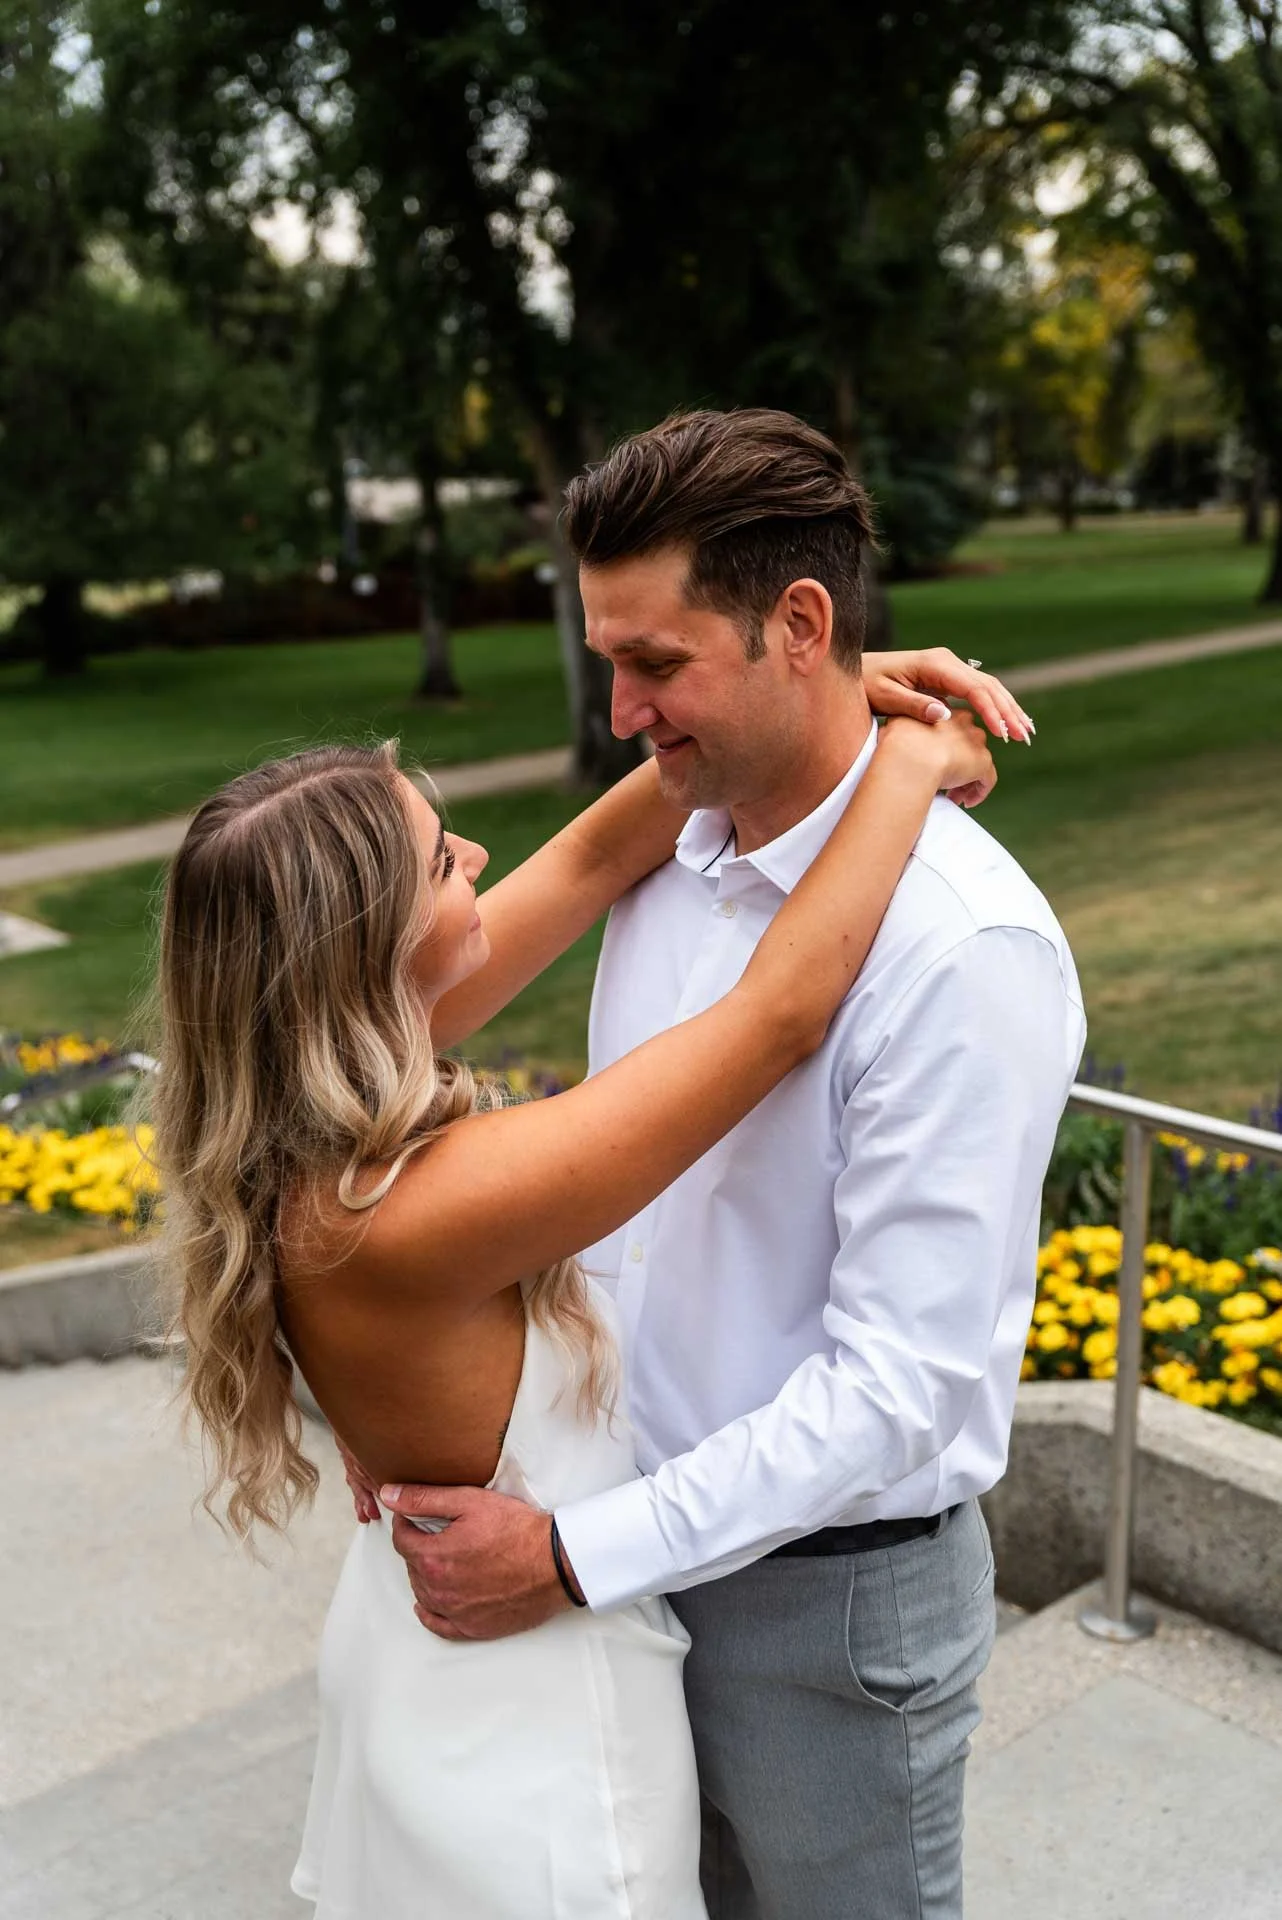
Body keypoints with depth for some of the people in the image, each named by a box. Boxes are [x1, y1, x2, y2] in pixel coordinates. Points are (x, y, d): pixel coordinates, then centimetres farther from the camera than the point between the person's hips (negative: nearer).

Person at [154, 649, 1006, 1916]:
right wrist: (905, 766, -21)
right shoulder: (411, 1215, -38)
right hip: (531, 1708, -7)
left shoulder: (302, 1115, -13)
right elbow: (781, 1015, -34)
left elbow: (592, 861, -10)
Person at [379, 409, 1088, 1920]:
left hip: (831, 1590, -6)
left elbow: (903, 1378, -26)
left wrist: (573, 1558, -22)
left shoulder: (965, 948, -26)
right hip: (651, 1527, 7)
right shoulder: (668, 853, -1)